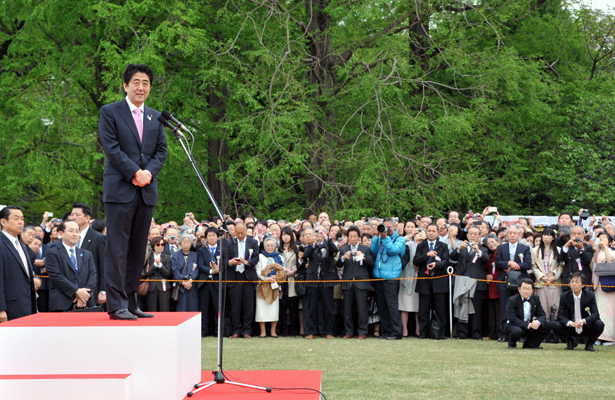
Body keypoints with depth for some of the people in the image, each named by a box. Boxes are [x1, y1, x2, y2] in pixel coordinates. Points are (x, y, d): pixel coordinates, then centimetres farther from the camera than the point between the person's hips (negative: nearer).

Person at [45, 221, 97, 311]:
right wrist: (77, 291, -14)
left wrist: (85, 295, -9)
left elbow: (93, 276, 9)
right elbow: (56, 276, -7)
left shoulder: (87, 255, 21)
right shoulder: (53, 253, 6)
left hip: (85, 305, 4)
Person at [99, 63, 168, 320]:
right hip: (120, 190, -5)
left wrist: (148, 172, -6)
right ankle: (116, 305, -6)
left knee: (138, 250, 6)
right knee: (117, 249, -7)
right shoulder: (110, 112, 2)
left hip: (146, 191, 5)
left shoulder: (155, 117, 18)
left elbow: (161, 150, 13)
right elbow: (111, 147, -7)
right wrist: (134, 172, -14)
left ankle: (130, 303, 11)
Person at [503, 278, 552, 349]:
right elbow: (512, 320, -25)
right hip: (514, 326, -6)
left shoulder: (535, 298, 1)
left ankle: (529, 344, 3)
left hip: (530, 326, 6)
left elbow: (542, 315, -1)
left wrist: (537, 322, -27)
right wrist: (529, 325, -34)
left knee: (547, 325, -13)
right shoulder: (512, 300, -17)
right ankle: (511, 343, -2)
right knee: (517, 331, -40)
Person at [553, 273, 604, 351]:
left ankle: (589, 343, 1)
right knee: (557, 326, -27)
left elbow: (595, 314, -16)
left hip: (586, 328, -1)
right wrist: (571, 323, -34)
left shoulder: (590, 296, -10)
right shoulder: (564, 296, -8)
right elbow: (560, 315, -12)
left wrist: (584, 321, -36)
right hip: (571, 329, 1)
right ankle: (571, 341, 5)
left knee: (599, 324, -29)